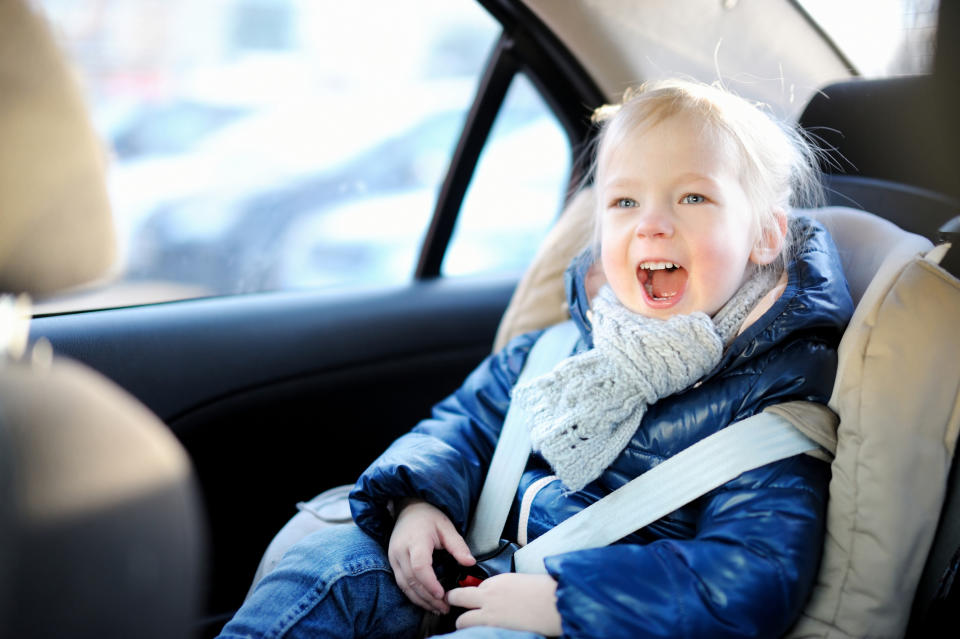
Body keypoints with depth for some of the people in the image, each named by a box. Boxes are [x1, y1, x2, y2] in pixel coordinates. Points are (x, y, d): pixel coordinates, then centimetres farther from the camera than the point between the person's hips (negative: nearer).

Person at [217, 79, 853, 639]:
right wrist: (418, 500, -3)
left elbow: (751, 583, -23)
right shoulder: (577, 342, 9)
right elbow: (470, 419, 19)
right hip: (483, 571, 6)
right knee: (334, 558, -13)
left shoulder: (775, 398, -12)